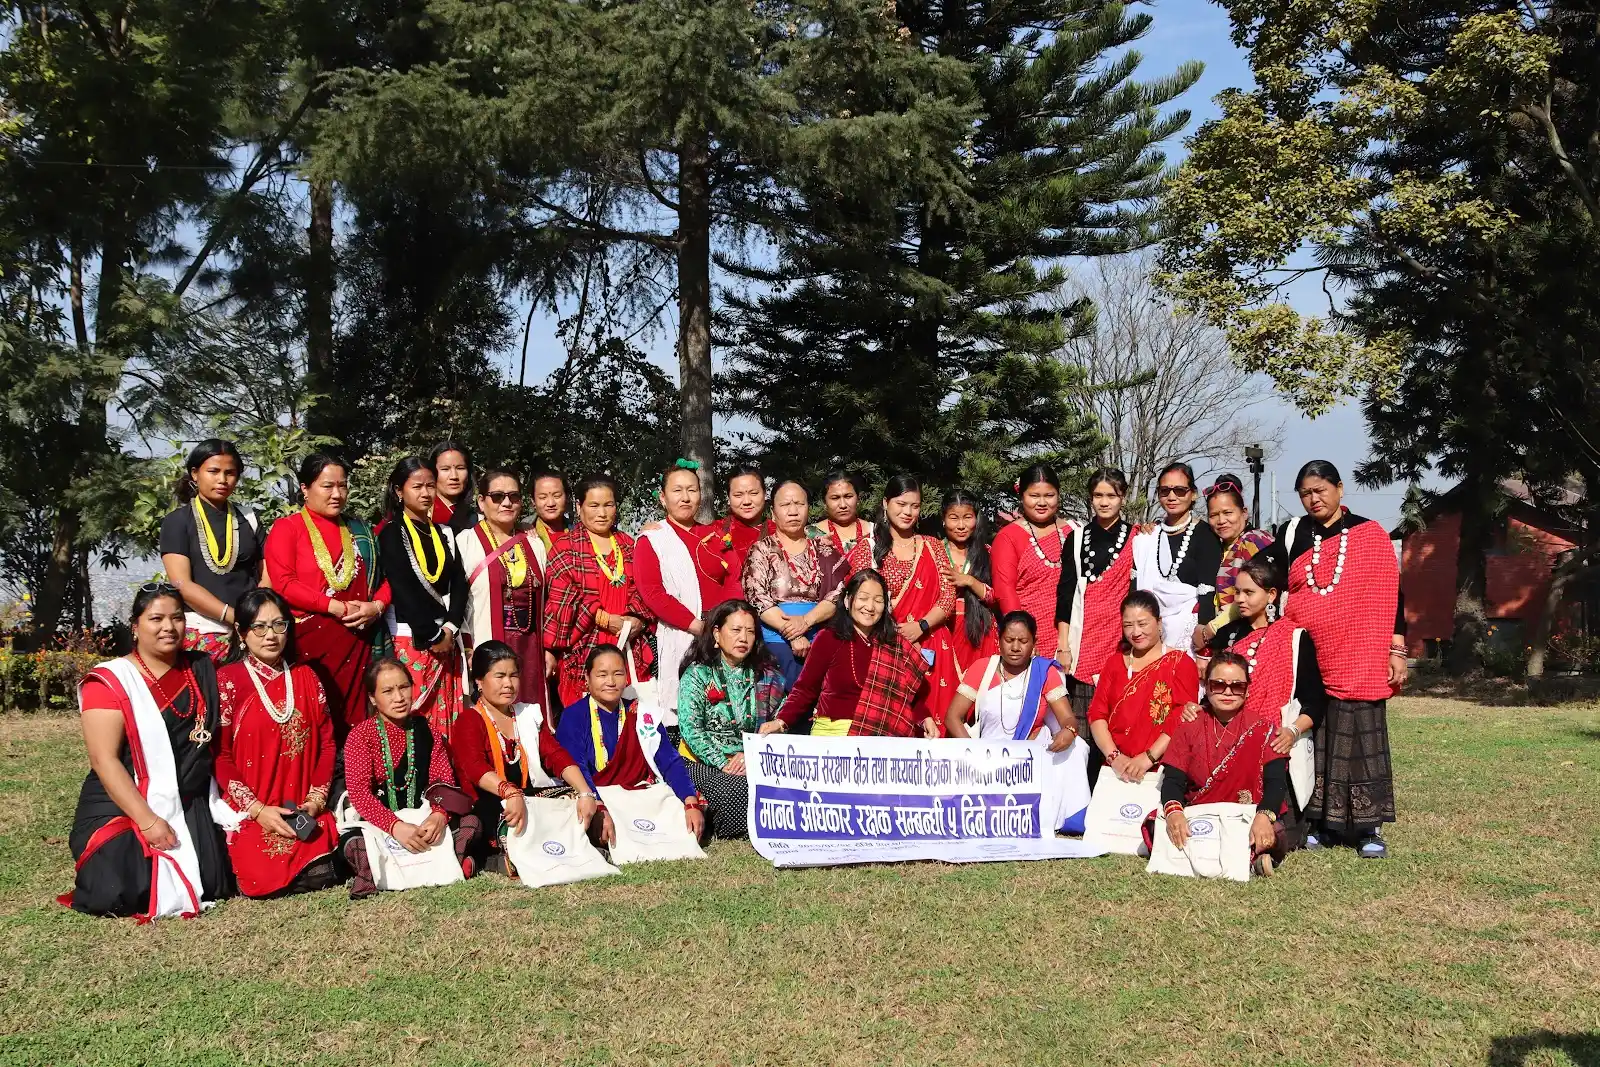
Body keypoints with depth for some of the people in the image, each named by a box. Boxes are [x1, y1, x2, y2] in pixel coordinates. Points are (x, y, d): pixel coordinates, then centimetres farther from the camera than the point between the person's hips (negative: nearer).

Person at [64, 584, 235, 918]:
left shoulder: (201, 671, 8)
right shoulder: (111, 680, -6)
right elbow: (104, 759, -13)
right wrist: (147, 820, -19)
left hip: (192, 808, 3)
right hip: (120, 808, -3)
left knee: (212, 886, -18)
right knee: (118, 892, -23)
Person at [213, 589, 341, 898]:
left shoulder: (305, 677, 12)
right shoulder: (227, 680, -2)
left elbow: (326, 743, 11)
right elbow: (218, 756, -6)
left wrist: (316, 798, -3)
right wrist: (258, 809, -13)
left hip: (305, 815, 3)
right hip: (248, 816, -3)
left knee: (320, 877, -19)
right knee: (267, 880, -21)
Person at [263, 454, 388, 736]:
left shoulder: (359, 530, 17)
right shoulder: (287, 528, 4)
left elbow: (384, 577, 15)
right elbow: (283, 583, -8)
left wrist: (377, 606, -6)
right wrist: (335, 607, -15)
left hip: (358, 639, 4)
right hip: (311, 639, -4)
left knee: (355, 713, 2)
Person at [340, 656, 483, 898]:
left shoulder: (427, 733, 7)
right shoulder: (360, 736, -4)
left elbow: (444, 782, -2)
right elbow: (359, 792, -16)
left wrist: (439, 815, -26)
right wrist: (395, 826, -32)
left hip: (424, 819, 3)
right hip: (378, 822, -3)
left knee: (471, 822, -19)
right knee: (353, 843, -35)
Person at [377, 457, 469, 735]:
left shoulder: (444, 533, 15)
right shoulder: (392, 533, -1)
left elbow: (459, 584, 8)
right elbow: (403, 590, -10)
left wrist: (450, 628, -7)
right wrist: (433, 635, -12)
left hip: (446, 639, 5)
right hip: (411, 638, -5)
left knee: (446, 719, 3)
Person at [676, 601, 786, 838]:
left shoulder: (766, 676, 10)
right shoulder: (697, 674, 0)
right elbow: (690, 729, -11)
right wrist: (723, 764, -19)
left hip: (751, 763, 3)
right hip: (704, 764, -3)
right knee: (742, 791, -33)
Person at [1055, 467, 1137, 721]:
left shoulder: (1136, 539, 5)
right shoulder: (1077, 538, 7)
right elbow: (1065, 593, 4)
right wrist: (1063, 645, -2)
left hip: (1122, 634, -1)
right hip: (1083, 636, 1)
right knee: (1081, 715, -1)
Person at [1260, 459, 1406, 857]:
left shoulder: (1370, 535, 2)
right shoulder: (1291, 534, 8)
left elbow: (1390, 595, 2)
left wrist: (1397, 650, -3)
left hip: (1357, 661, -2)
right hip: (1304, 658, 2)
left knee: (1359, 736, -1)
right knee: (1309, 738, 3)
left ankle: (1369, 828, 6)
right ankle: (1320, 823, 12)